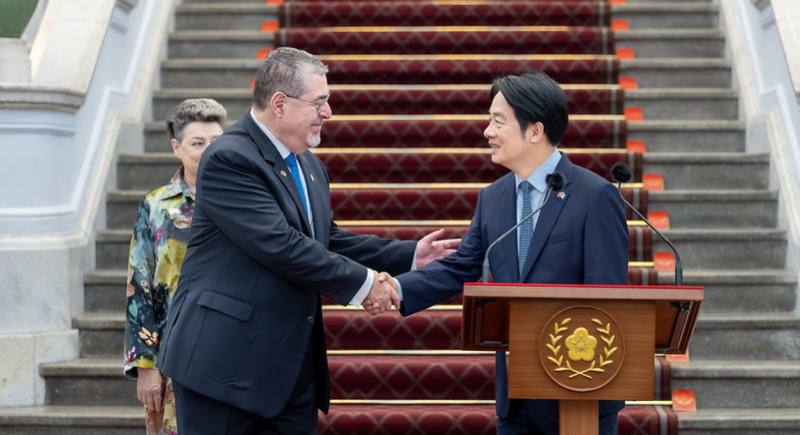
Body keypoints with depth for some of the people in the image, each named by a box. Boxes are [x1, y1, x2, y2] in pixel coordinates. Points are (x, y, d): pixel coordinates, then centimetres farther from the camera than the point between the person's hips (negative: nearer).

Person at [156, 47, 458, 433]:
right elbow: (281, 245, -23)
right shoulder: (228, 159, -16)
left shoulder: (308, 165, 14)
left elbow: (327, 239, 20)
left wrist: (409, 255, 12)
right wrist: (363, 282, -17)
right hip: (225, 362, -8)